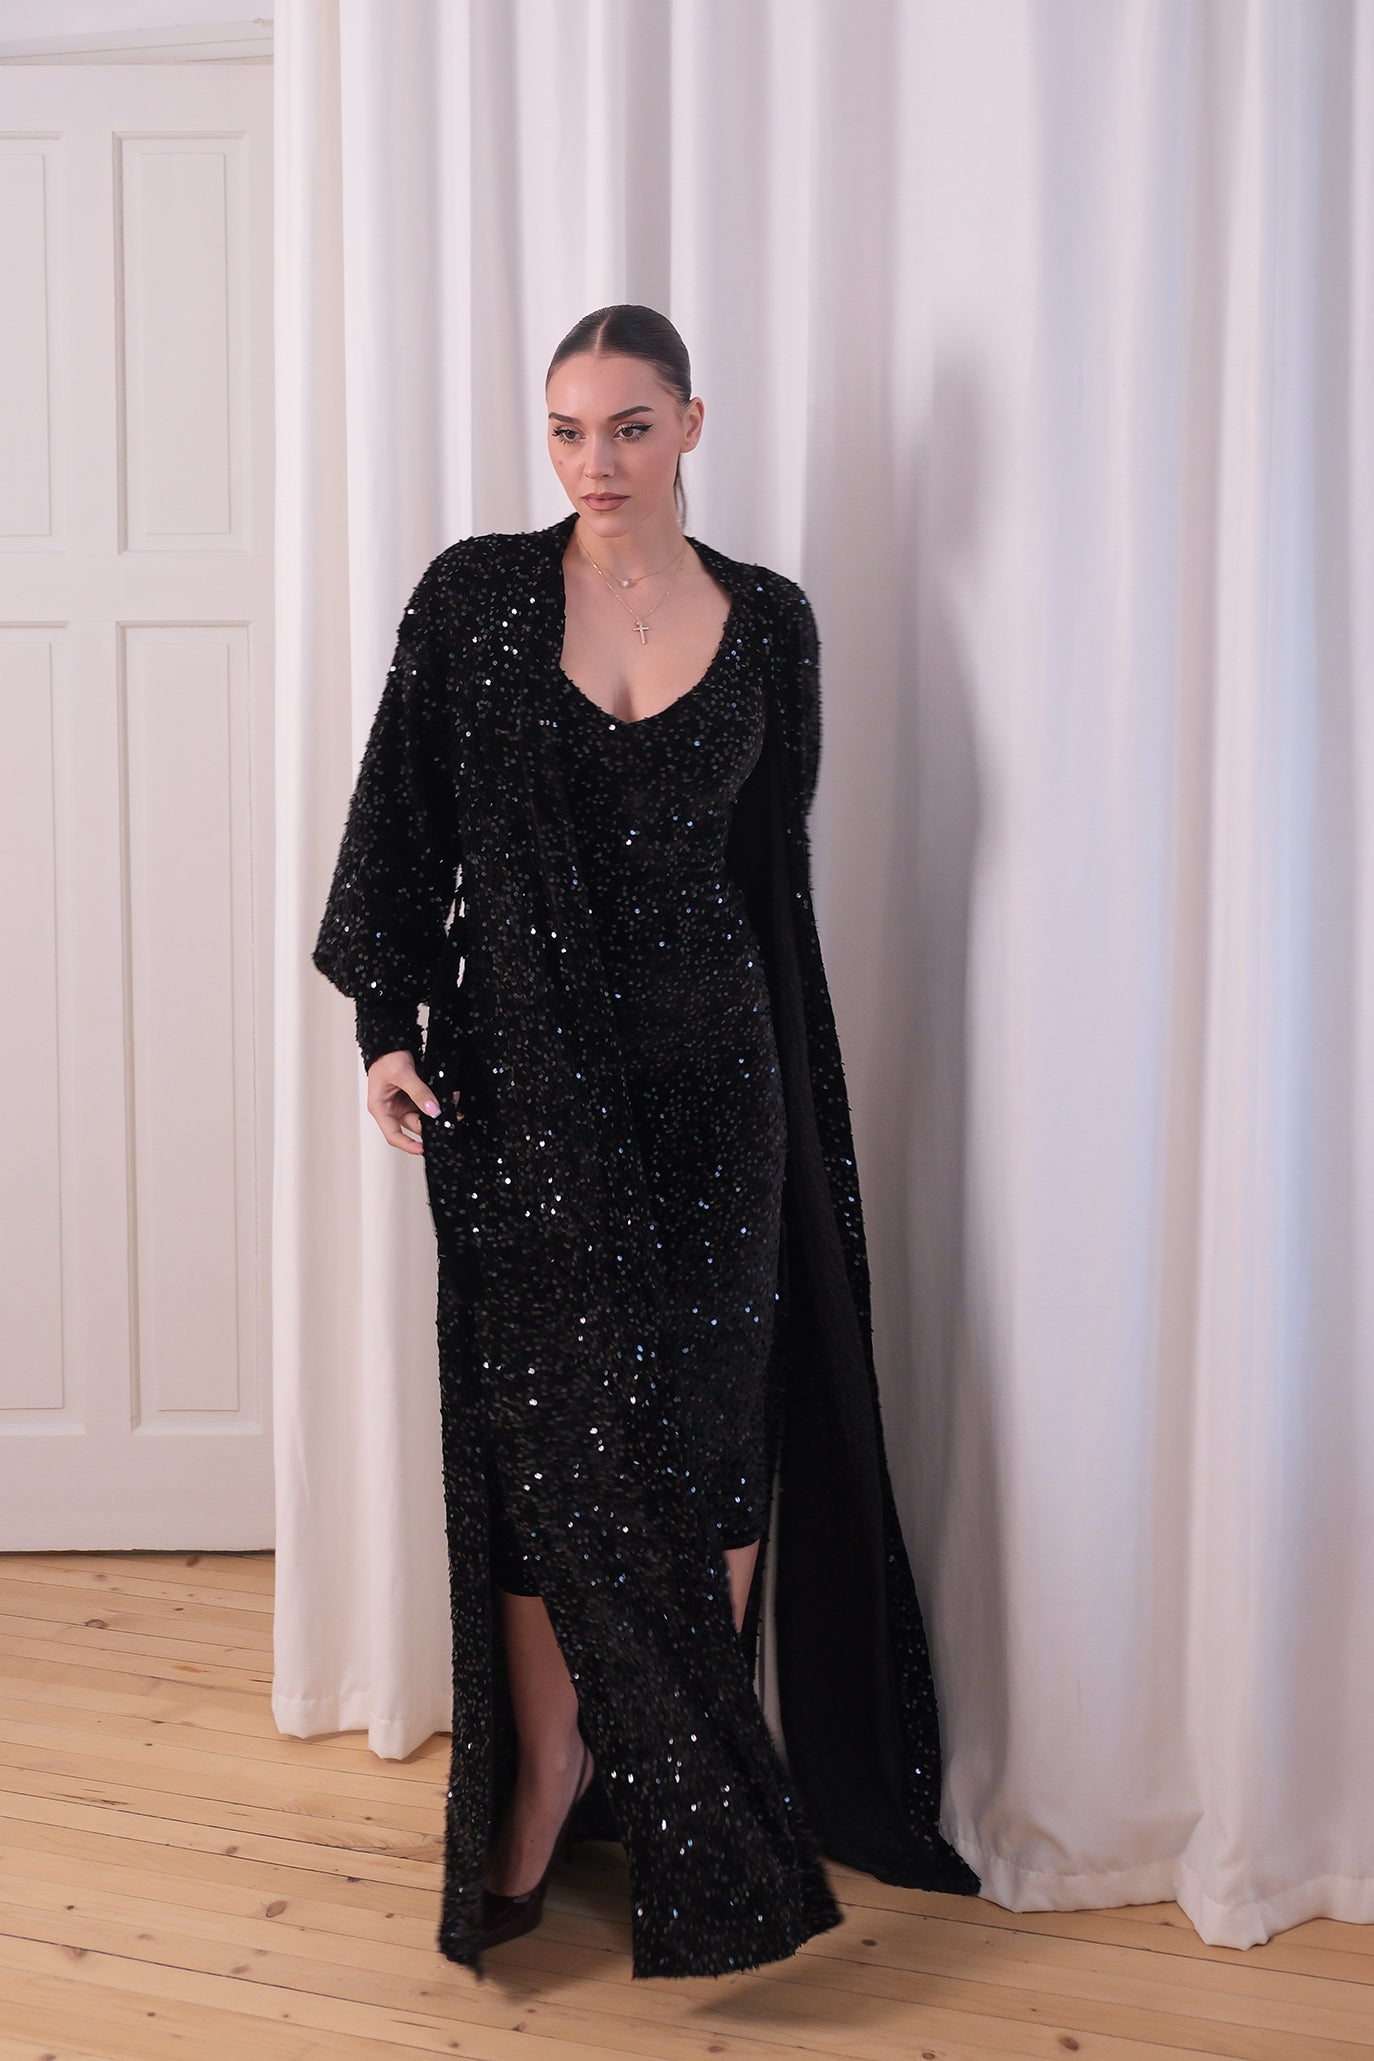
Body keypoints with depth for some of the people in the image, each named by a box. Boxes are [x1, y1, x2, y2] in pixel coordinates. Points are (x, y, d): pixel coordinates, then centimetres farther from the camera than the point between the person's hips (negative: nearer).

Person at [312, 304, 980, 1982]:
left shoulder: (767, 622, 4)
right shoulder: (475, 596, 0)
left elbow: (772, 864, 9)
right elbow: (401, 822, 1)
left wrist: (785, 1078, 10)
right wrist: (388, 1025, -7)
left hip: (704, 1071, 1)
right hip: (518, 1068, 0)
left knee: (701, 1416, 4)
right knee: (531, 1423, 4)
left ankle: (696, 1794, 21)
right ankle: (546, 1780, 19)